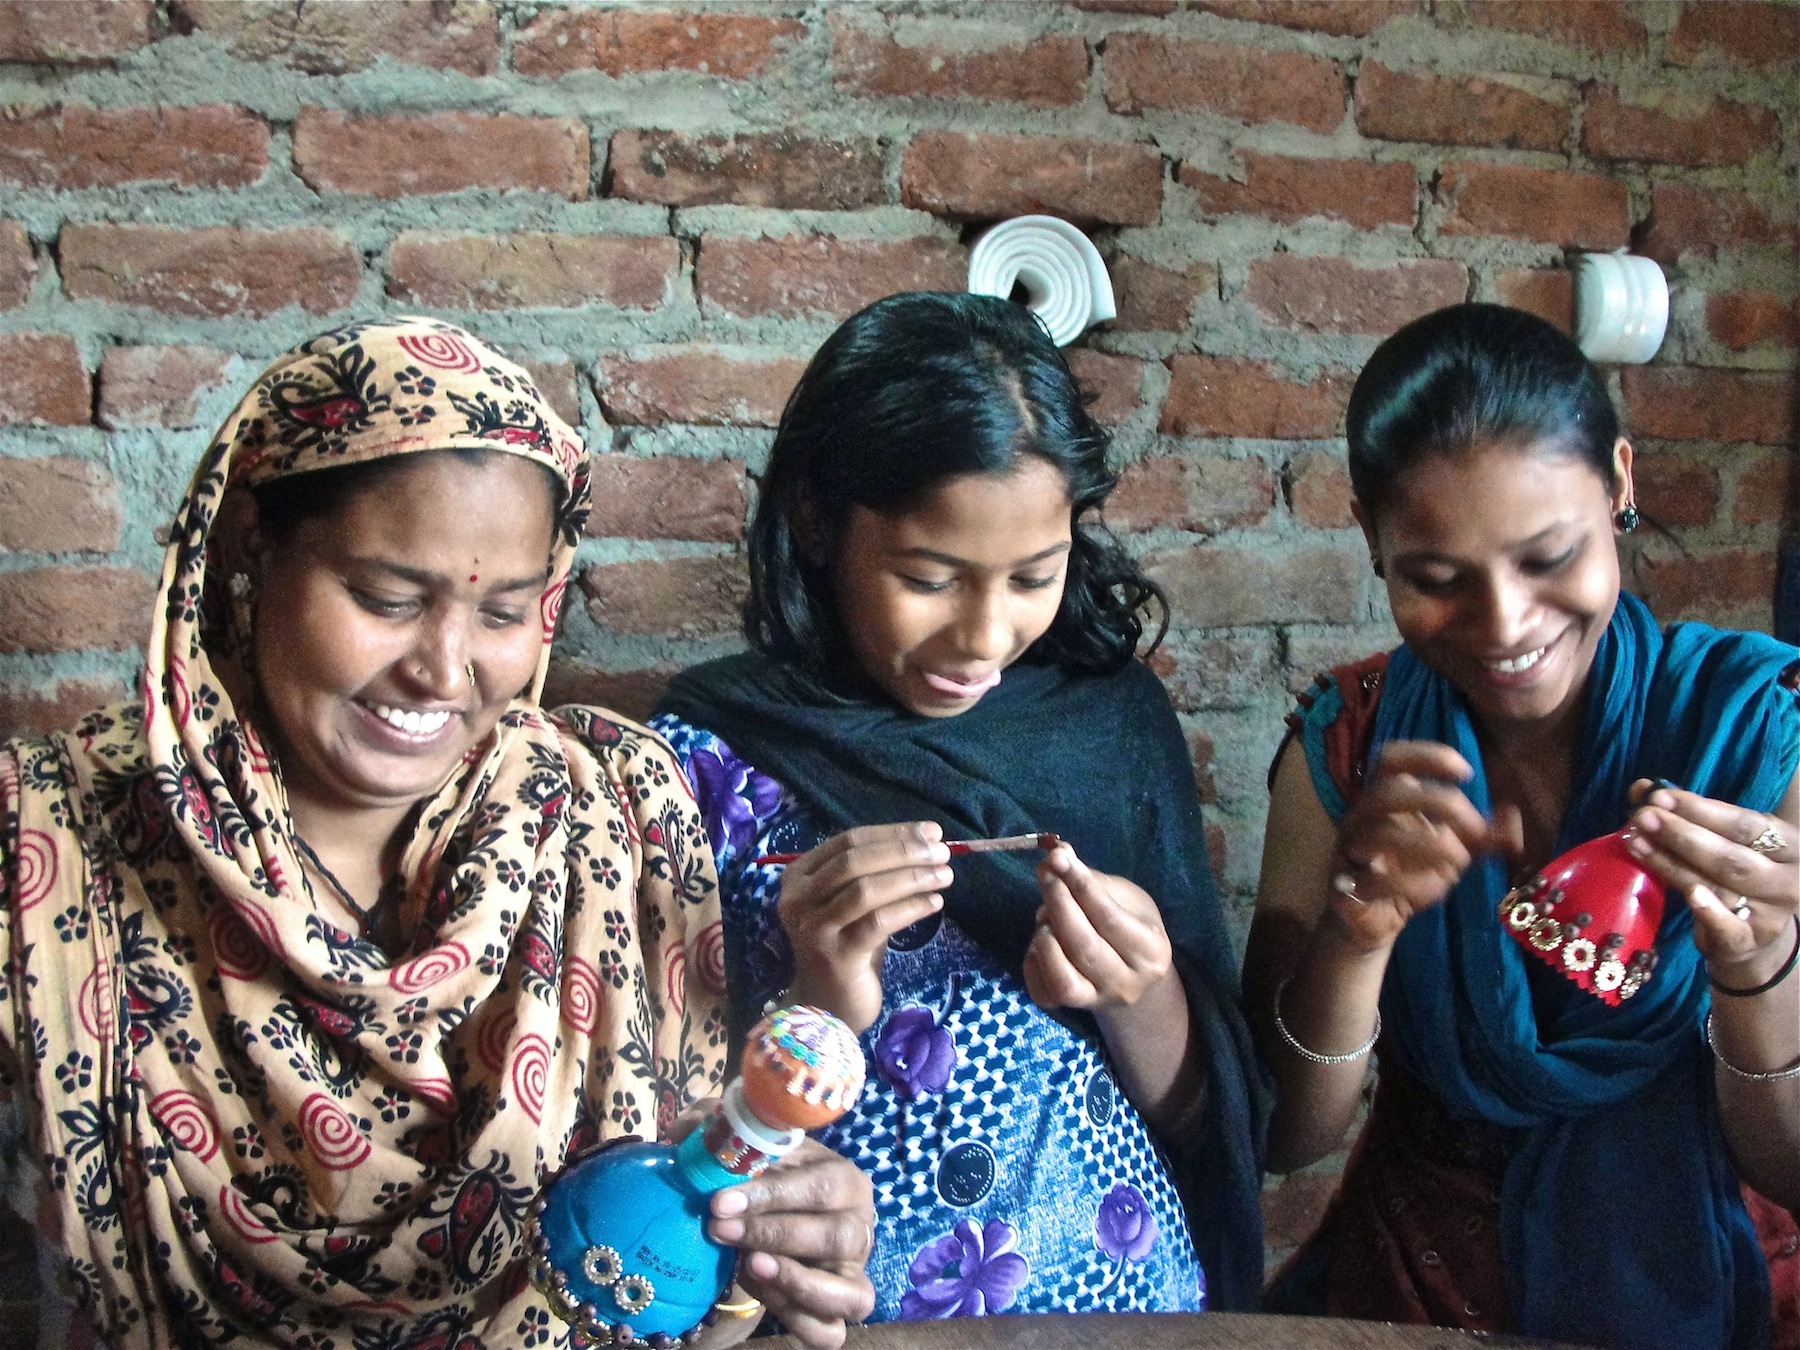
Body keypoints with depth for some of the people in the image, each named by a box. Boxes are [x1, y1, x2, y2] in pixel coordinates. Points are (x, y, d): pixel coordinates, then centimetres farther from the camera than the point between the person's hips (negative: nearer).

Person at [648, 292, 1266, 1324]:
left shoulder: (1114, 717, -1)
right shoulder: (705, 759, -7)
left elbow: (1199, 1121, 6)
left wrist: (1140, 1000, -13)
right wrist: (811, 1009, -19)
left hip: (1132, 1292, 2)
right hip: (832, 1308, -1)